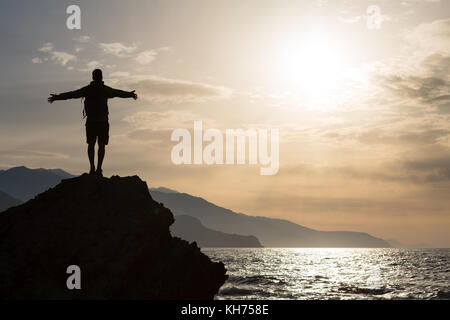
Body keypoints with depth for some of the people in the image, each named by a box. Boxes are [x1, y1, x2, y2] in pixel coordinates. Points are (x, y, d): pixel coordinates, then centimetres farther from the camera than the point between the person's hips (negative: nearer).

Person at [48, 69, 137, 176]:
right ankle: (98, 169, -4)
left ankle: (92, 168, 0)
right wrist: (131, 94, 35)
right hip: (102, 120, -1)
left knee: (91, 144, 9)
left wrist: (57, 97, 20)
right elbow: (119, 93, 16)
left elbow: (72, 94, 9)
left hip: (90, 120, 1)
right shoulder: (105, 89, 1)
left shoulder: (87, 89, 3)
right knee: (101, 145, 2)